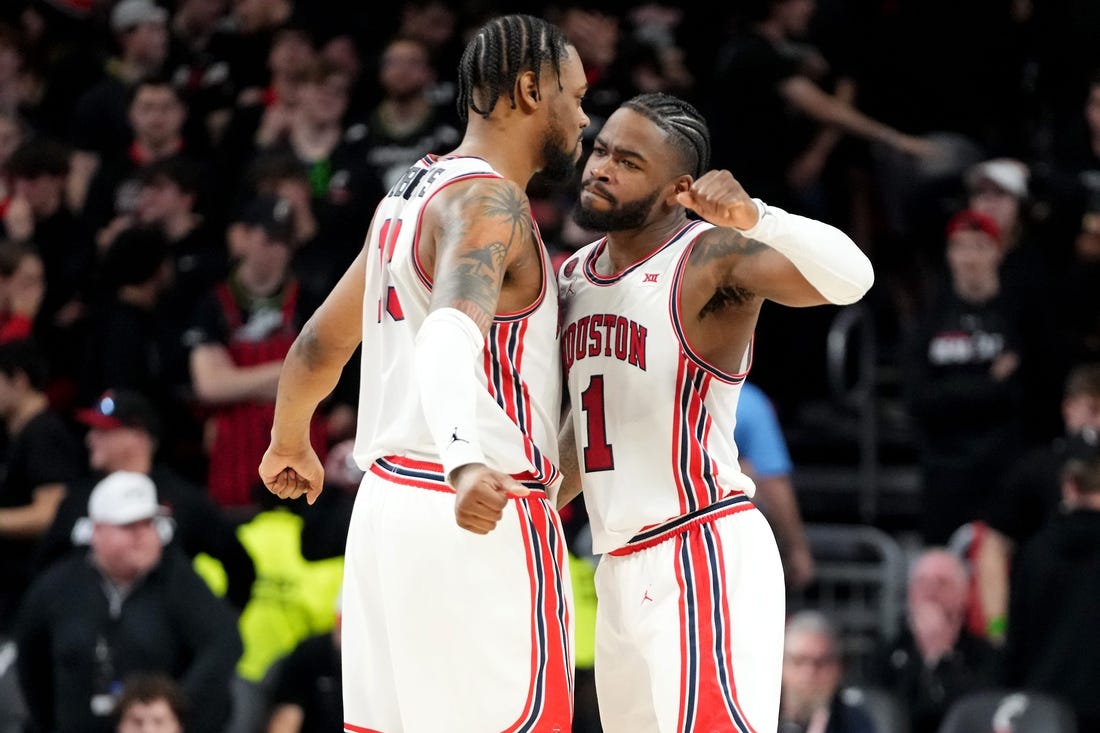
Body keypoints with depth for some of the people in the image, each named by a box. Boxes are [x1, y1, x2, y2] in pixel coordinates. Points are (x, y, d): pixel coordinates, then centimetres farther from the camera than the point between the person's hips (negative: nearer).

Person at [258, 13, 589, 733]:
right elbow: (450, 341, -32)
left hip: (390, 501, 10)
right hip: (483, 526, -10)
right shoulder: (488, 202, -13)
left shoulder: (411, 194, 16)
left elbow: (319, 344, 27)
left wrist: (289, 445, 44)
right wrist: (466, 465, -48)